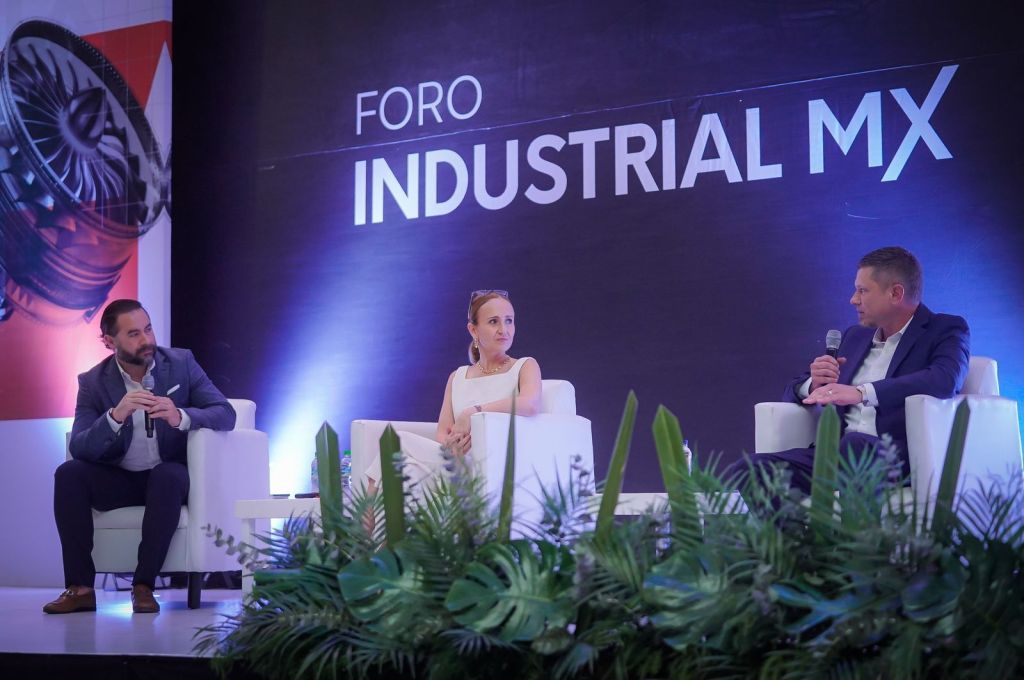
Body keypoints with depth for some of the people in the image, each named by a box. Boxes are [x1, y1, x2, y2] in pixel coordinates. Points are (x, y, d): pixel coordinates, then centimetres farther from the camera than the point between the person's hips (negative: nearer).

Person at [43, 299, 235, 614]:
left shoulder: (181, 363, -5)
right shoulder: (93, 382, -4)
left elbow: (226, 414, -13)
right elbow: (79, 448, -15)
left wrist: (180, 417, -34)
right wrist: (115, 416, -34)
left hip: (169, 477, -2)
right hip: (118, 480, 2)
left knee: (167, 475, -35)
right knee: (68, 473, -24)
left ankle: (144, 585, -28)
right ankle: (80, 587, -22)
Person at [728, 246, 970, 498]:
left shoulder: (946, 331, 7)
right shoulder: (855, 336, 26)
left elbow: (944, 380, -16)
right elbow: (794, 391, 27)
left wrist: (862, 392, -26)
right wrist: (813, 385, 1)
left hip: (901, 457, -6)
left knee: (855, 444, -40)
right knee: (744, 472, -20)